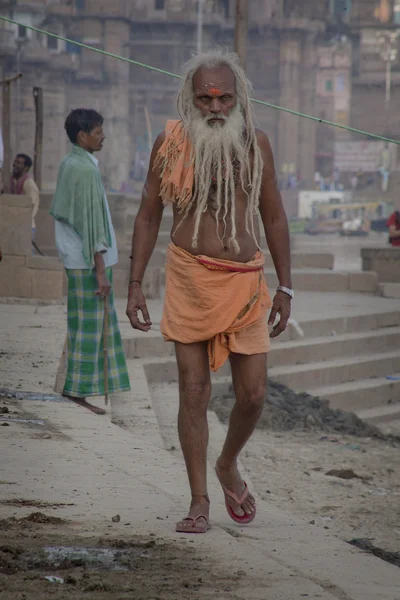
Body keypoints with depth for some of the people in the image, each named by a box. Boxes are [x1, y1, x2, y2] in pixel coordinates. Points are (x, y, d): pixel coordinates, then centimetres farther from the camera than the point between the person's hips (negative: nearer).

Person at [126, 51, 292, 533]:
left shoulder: (254, 144, 4)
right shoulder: (171, 142, -1)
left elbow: (274, 217, 11)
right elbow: (148, 215, 7)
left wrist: (285, 287, 8)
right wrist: (135, 284, 2)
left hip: (245, 281, 2)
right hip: (190, 277, -2)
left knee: (252, 394, 0)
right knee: (194, 391, -2)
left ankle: (228, 465, 30)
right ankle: (199, 502, 6)